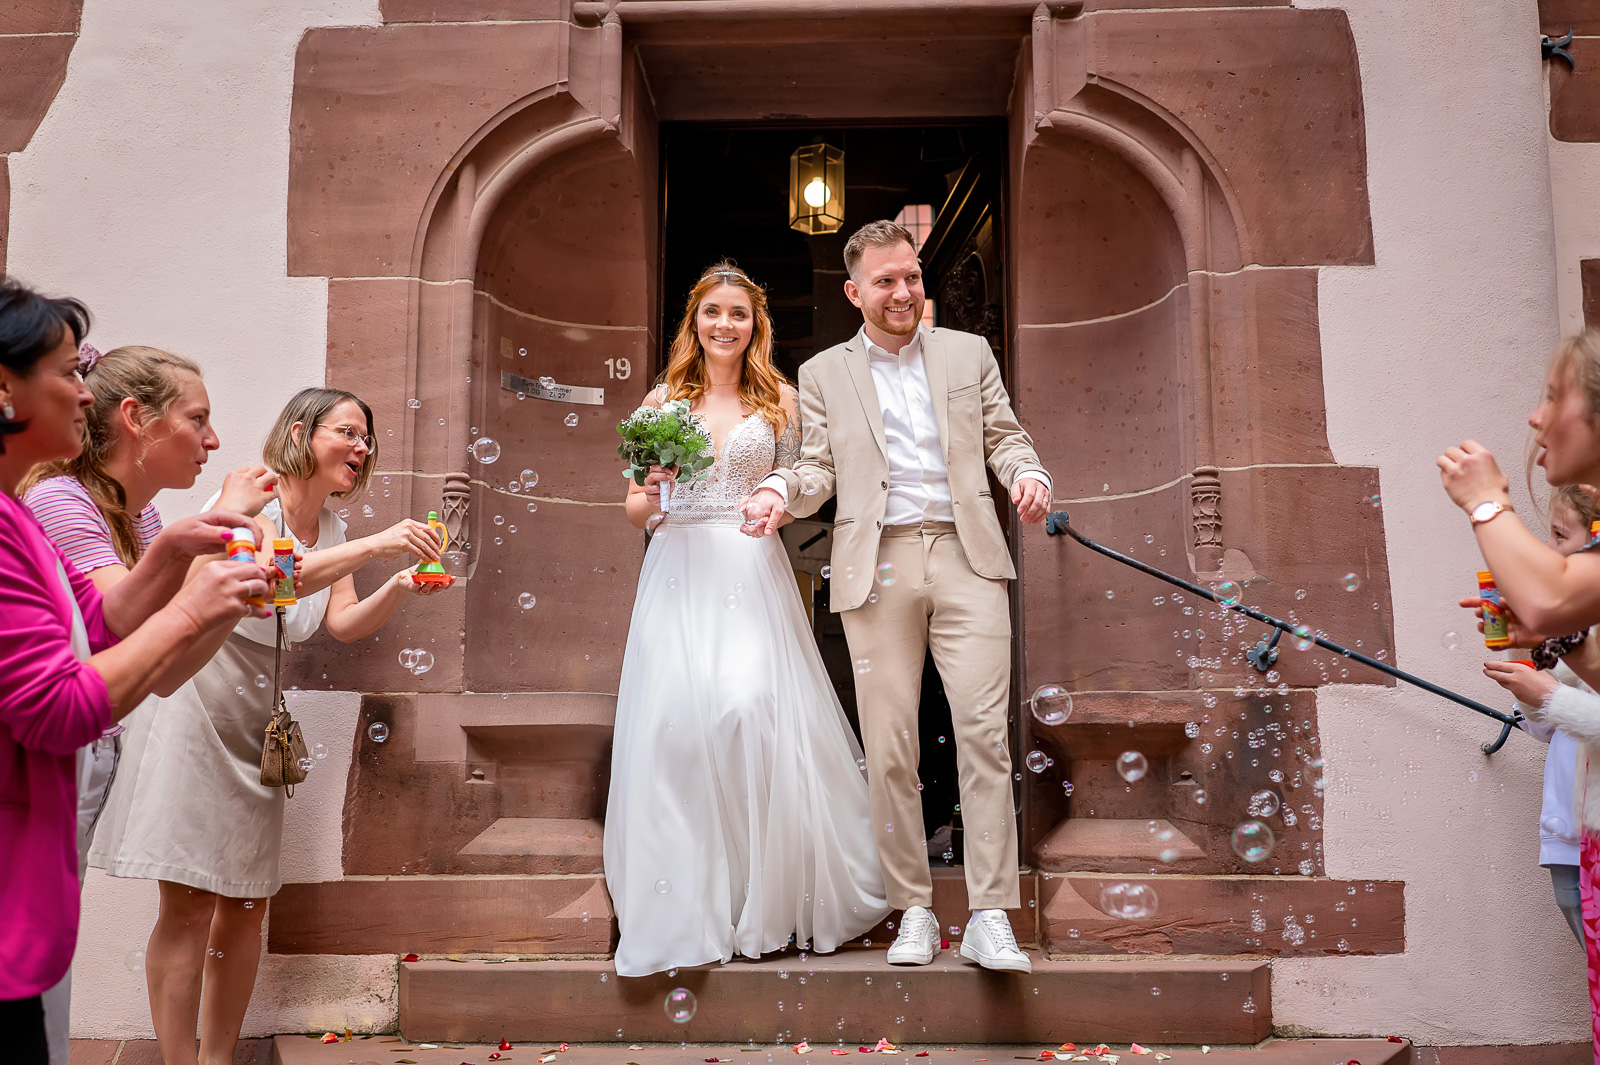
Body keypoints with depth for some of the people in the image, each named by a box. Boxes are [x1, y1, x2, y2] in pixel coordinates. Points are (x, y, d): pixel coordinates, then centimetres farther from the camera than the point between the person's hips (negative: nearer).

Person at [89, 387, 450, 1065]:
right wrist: (373, 546, -36)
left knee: (247, 904, 9)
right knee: (189, 906, -6)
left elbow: (344, 623, 0)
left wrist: (398, 589, -18)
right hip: (194, 711, -7)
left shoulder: (329, 529, 9)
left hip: (257, 728, 7)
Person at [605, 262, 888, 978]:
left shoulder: (778, 399, 12)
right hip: (678, 572, 1)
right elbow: (634, 512, 13)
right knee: (673, 716, -11)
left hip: (751, 571, -1)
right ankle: (686, 901, 3)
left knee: (749, 705, -16)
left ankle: (766, 897, 3)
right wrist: (651, 495, -9)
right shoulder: (663, 400, 13)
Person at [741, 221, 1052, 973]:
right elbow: (821, 467, 11)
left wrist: (1027, 474, -6)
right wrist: (779, 490, -10)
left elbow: (1004, 436, 15)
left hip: (966, 557, 0)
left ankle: (990, 919, -3)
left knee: (984, 731, -10)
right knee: (889, 749, 1)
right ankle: (913, 912, 15)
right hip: (876, 569, 0)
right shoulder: (823, 374, 15)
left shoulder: (969, 353, 17)